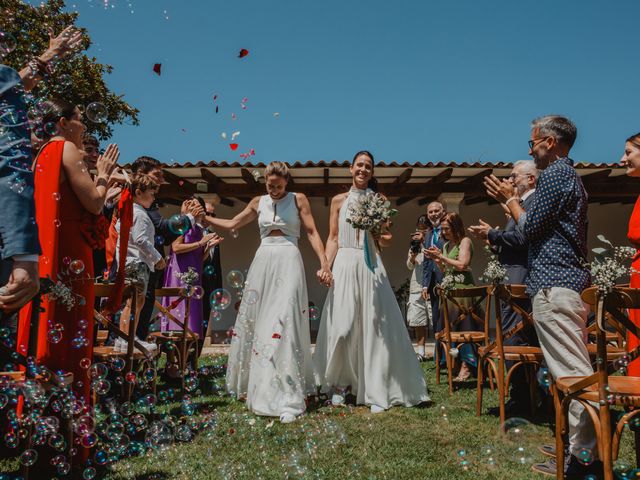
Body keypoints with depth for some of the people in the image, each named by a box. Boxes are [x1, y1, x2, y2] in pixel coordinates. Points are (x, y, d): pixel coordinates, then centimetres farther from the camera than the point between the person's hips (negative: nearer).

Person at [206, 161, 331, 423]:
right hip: (262, 261, 5)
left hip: (288, 262, -4)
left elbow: (312, 233, -1)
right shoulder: (258, 202, 13)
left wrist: (324, 263, -11)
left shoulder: (298, 200, 4)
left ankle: (287, 397, -14)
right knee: (254, 321, 7)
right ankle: (252, 384, 24)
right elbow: (232, 224, 21)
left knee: (282, 324, -14)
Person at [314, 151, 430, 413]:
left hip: (370, 266, 0)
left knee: (373, 327, -1)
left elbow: (387, 240, 10)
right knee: (342, 327, -3)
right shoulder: (339, 200, 9)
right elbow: (332, 238, 7)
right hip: (345, 266, 0)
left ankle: (376, 393, 6)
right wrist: (326, 266, -7)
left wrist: (378, 235, -12)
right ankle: (340, 384, 16)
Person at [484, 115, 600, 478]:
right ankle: (587, 451, 20)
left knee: (571, 373, -10)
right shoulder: (571, 175, 23)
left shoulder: (554, 173, -9)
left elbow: (531, 227, -11)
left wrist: (510, 198, 4)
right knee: (578, 370, 12)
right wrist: (512, 201, 25)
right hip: (571, 282, 11)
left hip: (554, 285, -11)